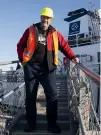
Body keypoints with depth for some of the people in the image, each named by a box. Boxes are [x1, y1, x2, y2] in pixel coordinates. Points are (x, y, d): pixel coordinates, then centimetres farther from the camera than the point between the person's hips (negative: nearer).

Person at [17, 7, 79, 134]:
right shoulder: (31, 30, 7)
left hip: (48, 68, 1)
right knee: (30, 96, 6)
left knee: (52, 95, -3)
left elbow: (64, 46, 11)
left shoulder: (55, 33, 9)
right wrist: (22, 59, 2)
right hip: (31, 67, 0)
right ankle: (31, 124, 20)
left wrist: (72, 57, -3)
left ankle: (52, 124, 11)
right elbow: (20, 45, 11)